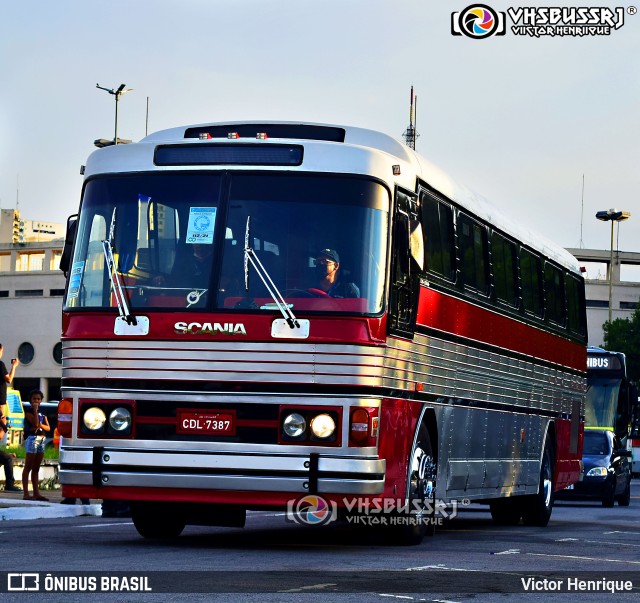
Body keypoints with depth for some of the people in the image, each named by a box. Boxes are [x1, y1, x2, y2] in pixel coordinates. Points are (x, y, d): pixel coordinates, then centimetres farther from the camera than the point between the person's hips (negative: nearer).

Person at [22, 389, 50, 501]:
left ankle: (36, 493, 9)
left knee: (36, 469, 9)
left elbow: (48, 428, 12)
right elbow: (35, 423, -17)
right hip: (32, 438, -7)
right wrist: (35, 410, -12)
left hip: (42, 440, 7)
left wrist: (40, 425, -7)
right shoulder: (28, 412, -2)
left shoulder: (42, 413, 18)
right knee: (28, 468, -8)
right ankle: (25, 493, -11)